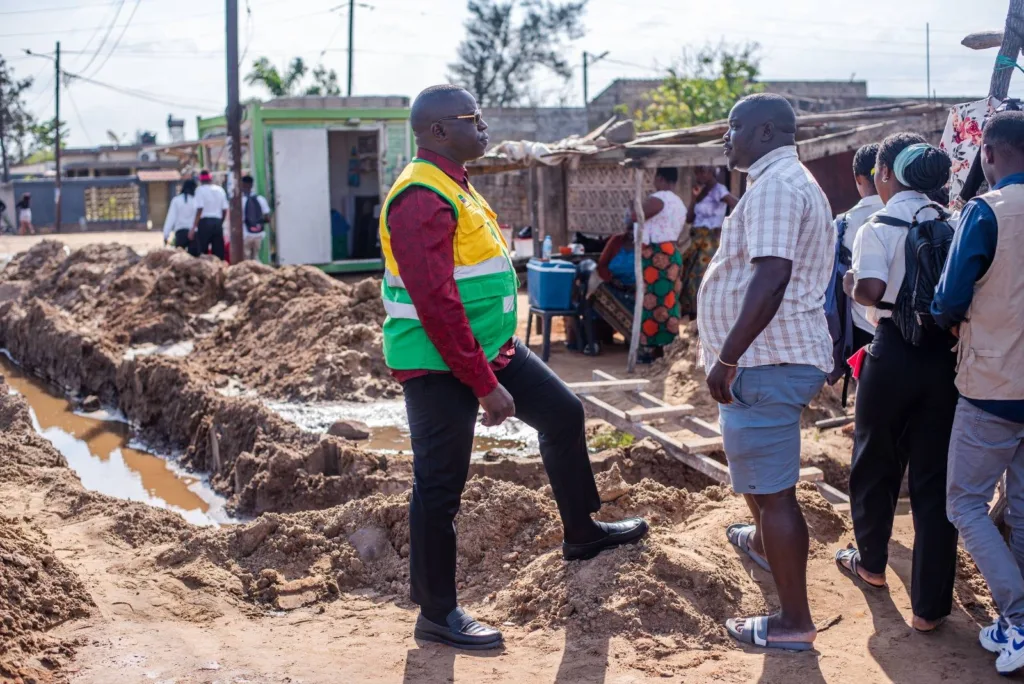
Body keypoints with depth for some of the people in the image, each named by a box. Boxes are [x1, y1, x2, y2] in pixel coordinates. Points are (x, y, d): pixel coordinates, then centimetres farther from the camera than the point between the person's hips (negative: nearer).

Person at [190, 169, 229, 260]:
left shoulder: (200, 190, -4)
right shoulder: (220, 190, 10)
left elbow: (199, 209, -12)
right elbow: (225, 210, 9)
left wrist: (193, 228, -10)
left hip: (205, 222, -5)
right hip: (218, 222, 5)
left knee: (201, 252, -2)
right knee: (218, 252, 6)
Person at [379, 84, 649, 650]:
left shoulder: (453, 186, 12)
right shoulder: (422, 199, -21)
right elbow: (436, 305, -26)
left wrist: (493, 367, 21)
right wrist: (485, 386, -23)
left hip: (492, 347, 10)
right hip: (438, 364, -10)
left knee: (563, 414, 17)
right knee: (440, 486, 0)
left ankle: (582, 533, 33)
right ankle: (436, 614, 13)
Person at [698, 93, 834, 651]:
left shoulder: (776, 185, -17)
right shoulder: (794, 182, 18)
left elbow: (771, 277, -28)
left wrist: (727, 358, -27)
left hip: (767, 362, -11)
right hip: (781, 355, 11)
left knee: (773, 490, -5)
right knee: (758, 468, 31)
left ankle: (793, 622, 1)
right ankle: (763, 542, 54)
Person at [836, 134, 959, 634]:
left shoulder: (878, 228, -9)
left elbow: (872, 289, -23)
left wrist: (851, 285, -3)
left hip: (894, 355, -3)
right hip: (943, 357, 4)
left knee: (876, 463, 19)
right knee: (934, 478, 6)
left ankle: (871, 563, 39)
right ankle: (930, 604, 6)